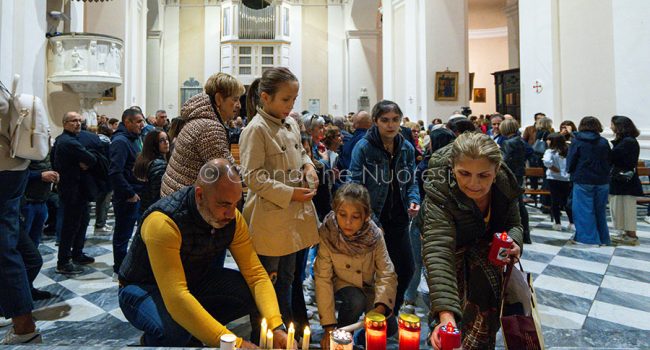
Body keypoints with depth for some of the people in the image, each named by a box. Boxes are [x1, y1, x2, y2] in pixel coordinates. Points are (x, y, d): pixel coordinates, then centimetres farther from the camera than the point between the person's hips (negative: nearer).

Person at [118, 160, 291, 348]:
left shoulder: (232, 217, -15)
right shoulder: (163, 222, -33)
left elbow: (255, 273, -14)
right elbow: (176, 298, -41)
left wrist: (276, 327, -29)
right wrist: (234, 343, -44)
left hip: (194, 280, 6)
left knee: (253, 293, -16)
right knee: (173, 332, -36)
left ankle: (192, 333, 3)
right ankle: (152, 339, 0)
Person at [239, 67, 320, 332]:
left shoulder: (291, 124, 8)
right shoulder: (256, 130, -16)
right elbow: (253, 177, -19)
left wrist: (308, 165, 1)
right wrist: (289, 194, -20)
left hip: (293, 214, 8)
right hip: (269, 218, -8)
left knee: (286, 275, 22)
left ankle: (286, 320, 41)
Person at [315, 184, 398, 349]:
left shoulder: (374, 235, -22)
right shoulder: (327, 234, -27)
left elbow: (386, 273, -22)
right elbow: (323, 279, -25)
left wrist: (381, 306, -40)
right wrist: (329, 326, -27)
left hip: (368, 286, 2)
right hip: (341, 284, -2)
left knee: (389, 327, -14)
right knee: (356, 301, -31)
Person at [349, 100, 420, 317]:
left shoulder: (407, 148, 4)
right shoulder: (363, 147, -12)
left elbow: (411, 182, 14)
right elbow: (357, 187, -15)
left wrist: (413, 200, -7)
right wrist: (372, 222, -19)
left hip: (398, 219, 5)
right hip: (372, 221, -5)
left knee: (406, 268, 9)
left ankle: (391, 313, 34)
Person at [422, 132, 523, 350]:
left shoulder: (505, 184, -22)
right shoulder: (439, 192, -37)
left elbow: (513, 224, -5)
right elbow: (438, 252, -48)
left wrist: (513, 242, -30)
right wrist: (446, 314, -58)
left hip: (487, 250, 4)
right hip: (455, 254, -4)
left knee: (486, 315, 6)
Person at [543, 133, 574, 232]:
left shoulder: (550, 151, -11)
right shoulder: (568, 151, 5)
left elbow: (547, 162, -28)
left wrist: (556, 169, -16)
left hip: (554, 179, -4)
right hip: (567, 179, 4)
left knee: (555, 202, 6)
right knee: (567, 202, 14)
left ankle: (557, 224, 9)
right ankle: (572, 223, 11)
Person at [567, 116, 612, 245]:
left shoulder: (577, 142, -9)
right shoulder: (604, 142, 1)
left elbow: (571, 161, -6)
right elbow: (610, 161, 8)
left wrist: (570, 171, 14)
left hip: (583, 181, -4)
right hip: (602, 181, 4)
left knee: (584, 210, 3)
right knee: (600, 210, 13)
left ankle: (587, 237, 2)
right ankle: (603, 238, 21)